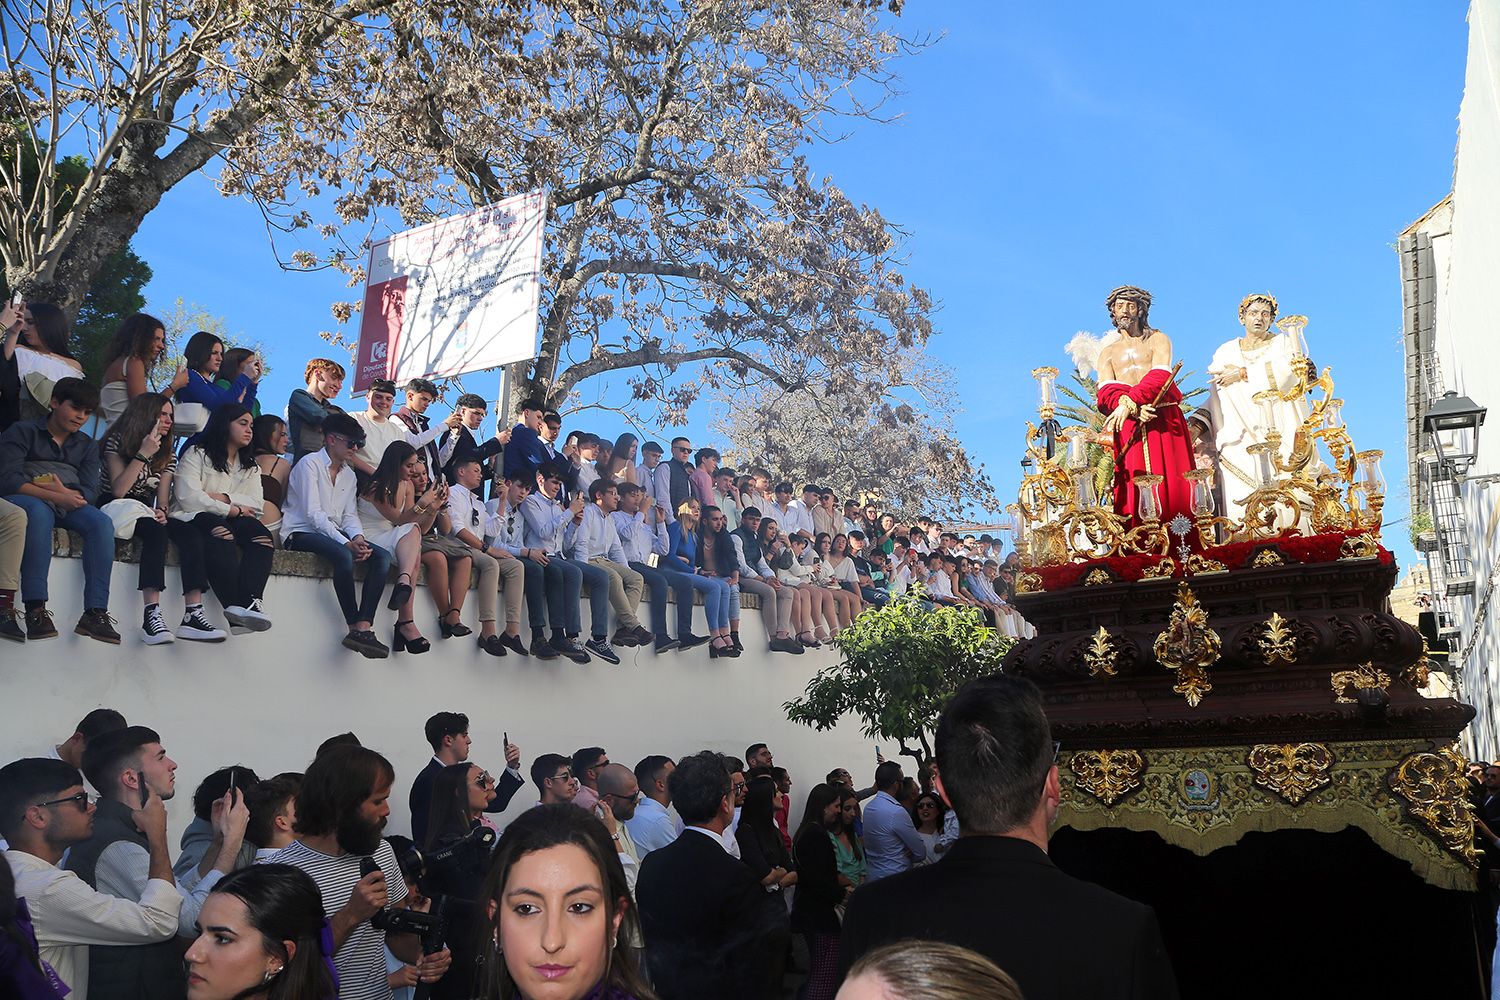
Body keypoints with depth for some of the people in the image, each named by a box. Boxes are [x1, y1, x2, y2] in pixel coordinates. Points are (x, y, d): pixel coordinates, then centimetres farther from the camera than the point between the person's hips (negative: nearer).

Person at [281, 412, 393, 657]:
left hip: (335, 534, 7)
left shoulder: (349, 474, 19)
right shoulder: (309, 464, -5)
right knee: (343, 555, -37)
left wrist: (358, 537, -13)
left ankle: (363, 627, -32)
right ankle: (355, 628, -32)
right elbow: (313, 513, -15)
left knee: (382, 556, -18)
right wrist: (346, 542, -25)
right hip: (302, 532, -7)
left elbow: (350, 515, 10)